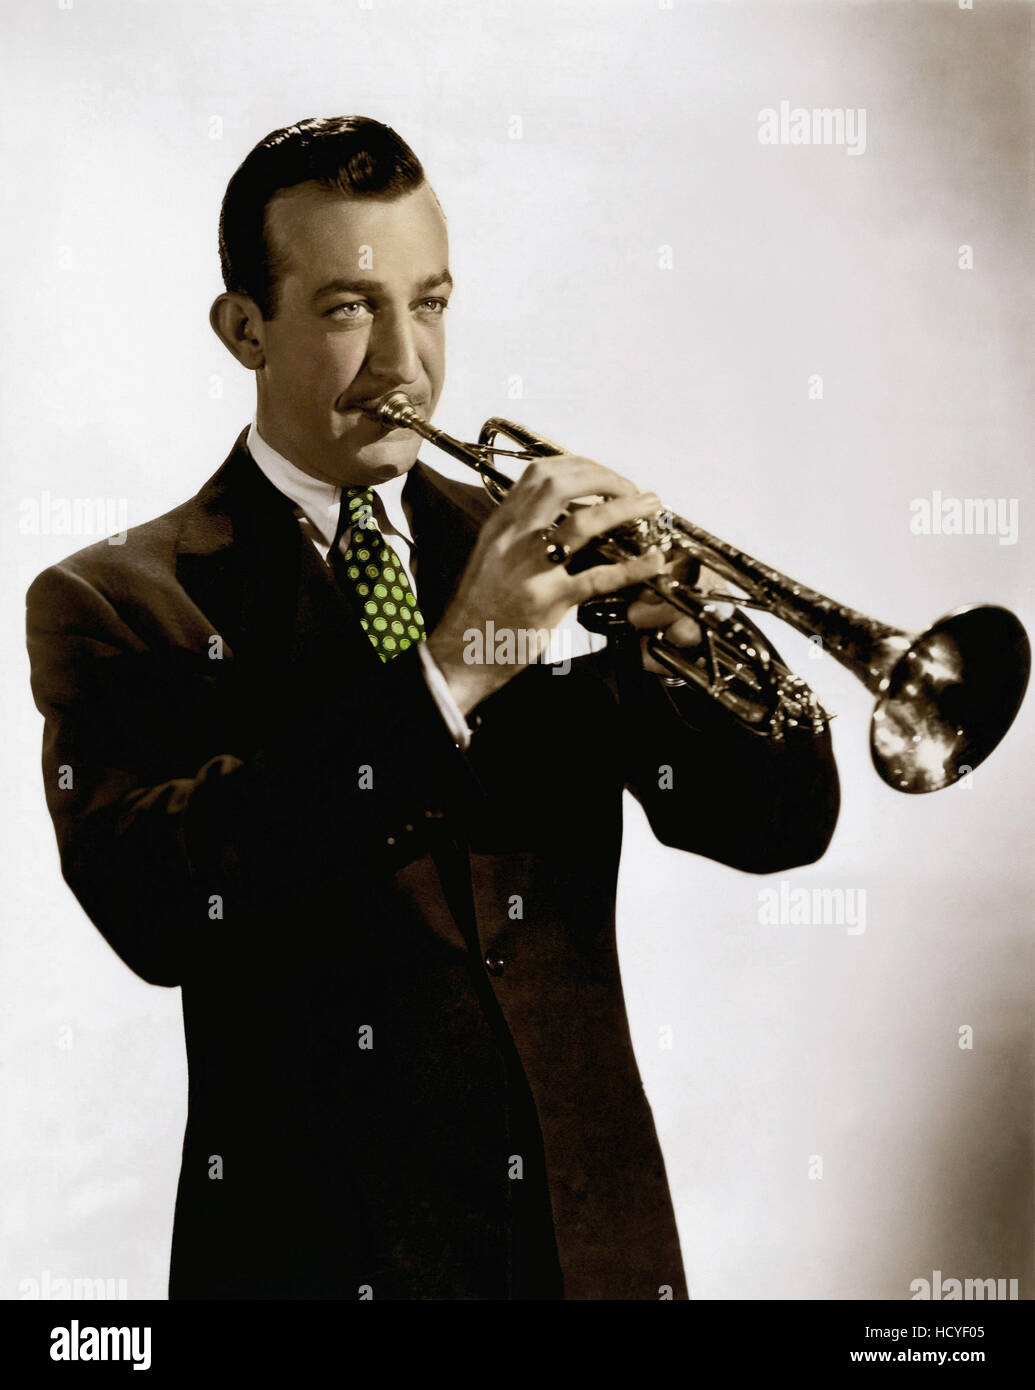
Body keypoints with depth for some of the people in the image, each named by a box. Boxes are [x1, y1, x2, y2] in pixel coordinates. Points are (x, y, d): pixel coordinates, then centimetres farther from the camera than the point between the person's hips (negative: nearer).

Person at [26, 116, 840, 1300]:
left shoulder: (521, 549, 3)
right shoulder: (114, 602, -6)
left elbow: (783, 822, -2)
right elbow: (152, 905, -24)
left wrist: (684, 625, -21)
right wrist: (445, 673, -28)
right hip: (321, 1250, -3)